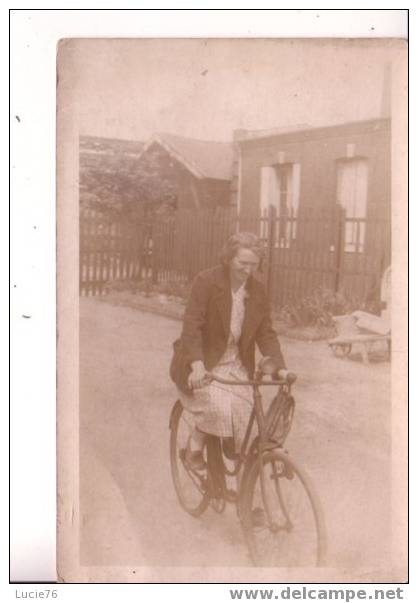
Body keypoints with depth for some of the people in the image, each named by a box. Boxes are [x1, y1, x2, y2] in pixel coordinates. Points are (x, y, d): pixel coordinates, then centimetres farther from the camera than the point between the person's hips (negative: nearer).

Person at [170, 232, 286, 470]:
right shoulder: (207, 281, -16)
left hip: (236, 365, 4)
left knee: (242, 414, -8)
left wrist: (280, 368, -13)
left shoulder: (258, 291, -1)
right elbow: (192, 325, -22)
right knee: (217, 407, -26)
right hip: (202, 365, -4)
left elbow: (266, 333, 0)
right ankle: (195, 446, 3)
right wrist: (197, 366, -35)